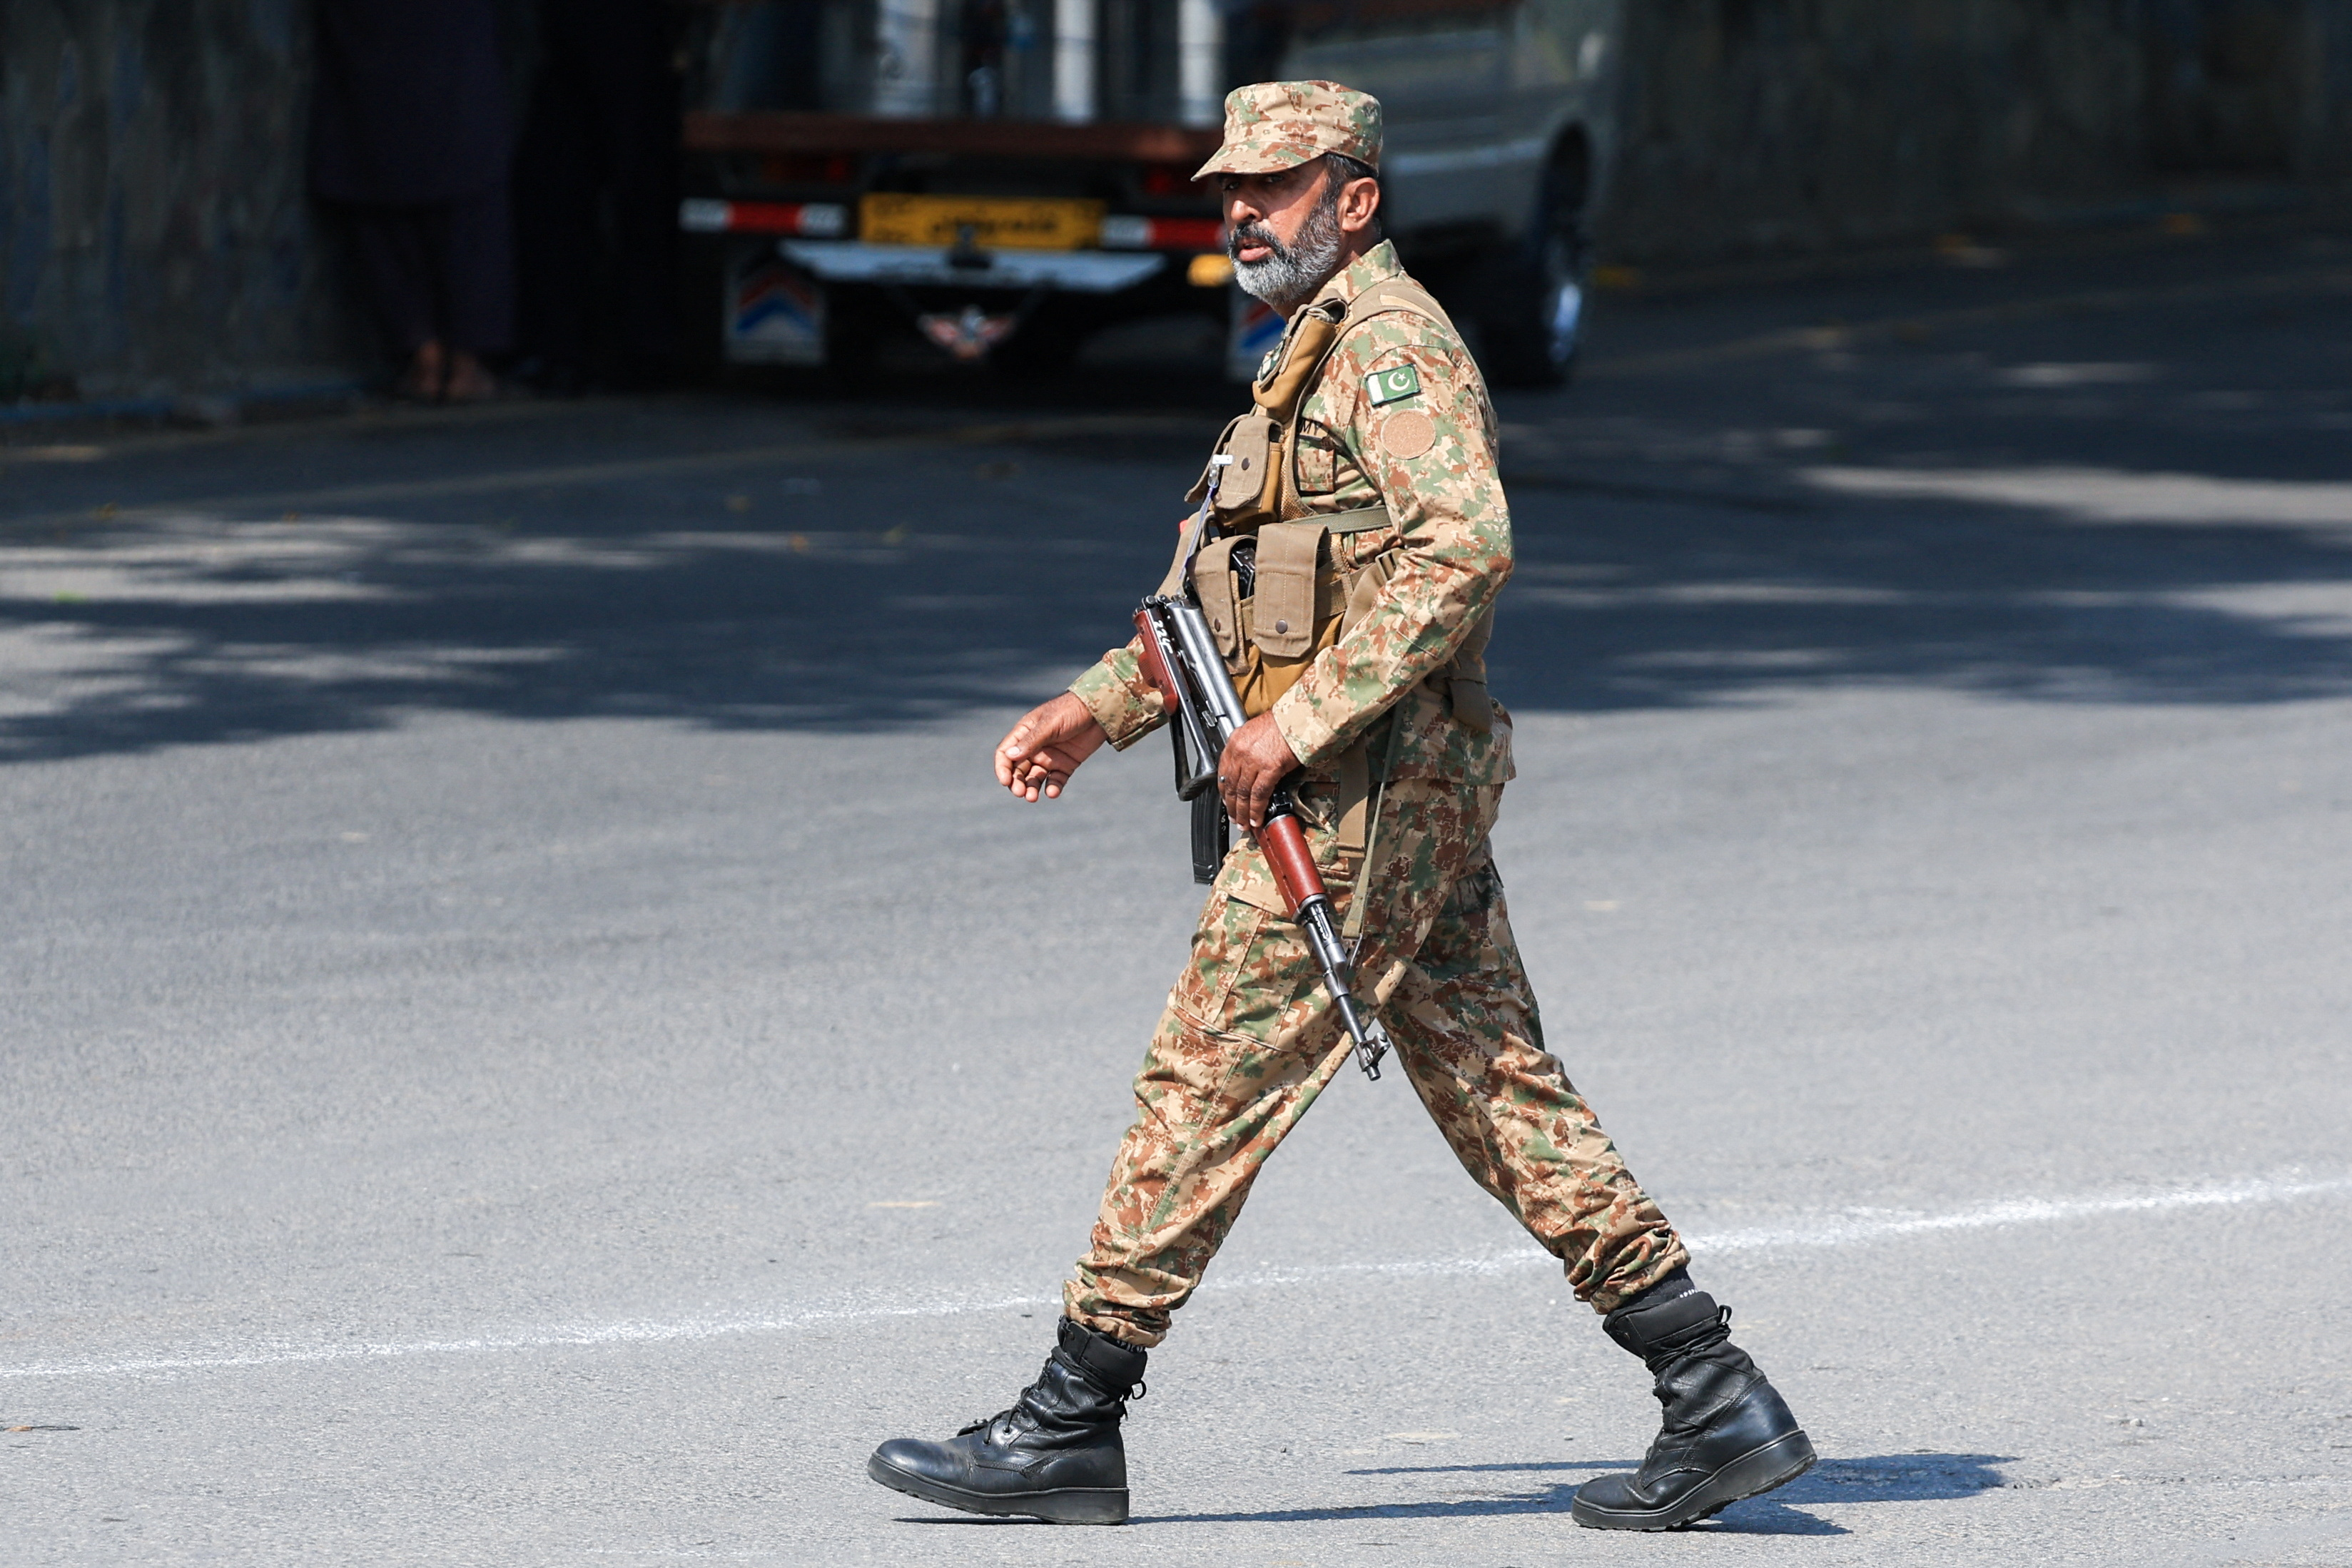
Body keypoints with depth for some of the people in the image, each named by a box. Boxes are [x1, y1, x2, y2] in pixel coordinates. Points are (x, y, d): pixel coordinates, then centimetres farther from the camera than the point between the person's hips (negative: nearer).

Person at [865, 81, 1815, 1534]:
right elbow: (1222, 588, 29)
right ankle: (1717, 1402, 6)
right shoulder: (1314, 356, 22)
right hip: (1422, 806, 10)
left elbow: (1466, 549, -25)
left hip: (1360, 805, -10)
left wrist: (1297, 720, -24)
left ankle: (1070, 1427, -1)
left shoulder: (1390, 341, -11)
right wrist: (1097, 706, 19)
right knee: (1510, 1106, 8)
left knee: (1206, 1089, -6)